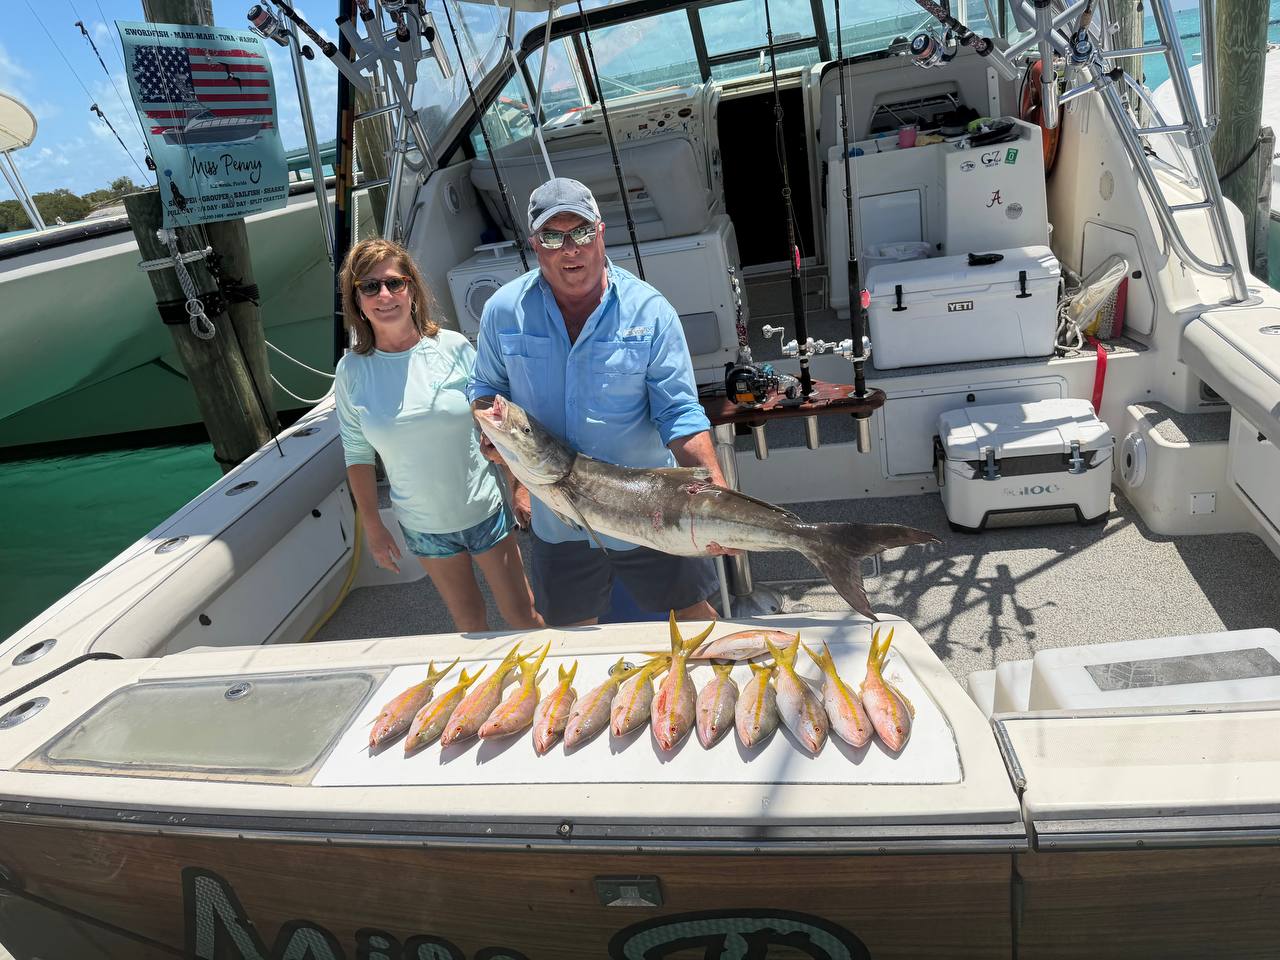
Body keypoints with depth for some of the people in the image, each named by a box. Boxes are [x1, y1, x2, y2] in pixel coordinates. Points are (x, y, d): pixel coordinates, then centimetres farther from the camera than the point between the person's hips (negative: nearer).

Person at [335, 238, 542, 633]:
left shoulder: (452, 347, -11)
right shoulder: (351, 371, -7)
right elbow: (357, 456, 2)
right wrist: (372, 527, 3)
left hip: (485, 510, -1)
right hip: (423, 524, 1)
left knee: (522, 614, 11)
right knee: (469, 622, 18)